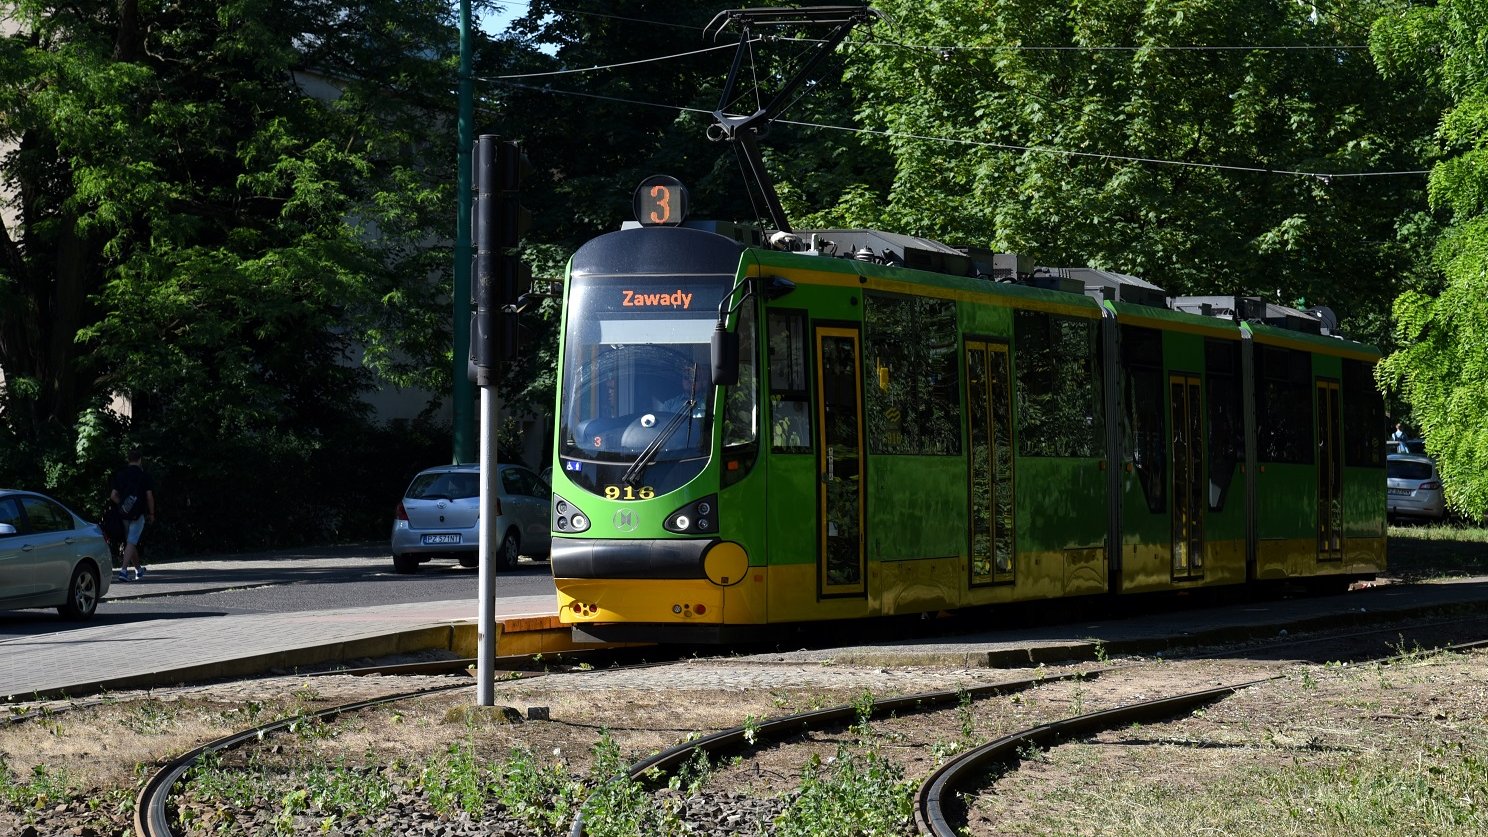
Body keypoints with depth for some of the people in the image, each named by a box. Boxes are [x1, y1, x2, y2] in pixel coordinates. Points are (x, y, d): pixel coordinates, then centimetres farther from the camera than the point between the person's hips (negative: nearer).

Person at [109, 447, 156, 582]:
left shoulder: (120, 475, 6)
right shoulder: (143, 475, -5)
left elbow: (113, 496, 4)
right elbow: (149, 496, -6)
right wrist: (151, 513, 5)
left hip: (124, 514, 5)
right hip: (138, 514, -5)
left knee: (130, 542, 17)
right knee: (132, 542, -9)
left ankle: (138, 569, 31)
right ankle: (123, 570, -23)